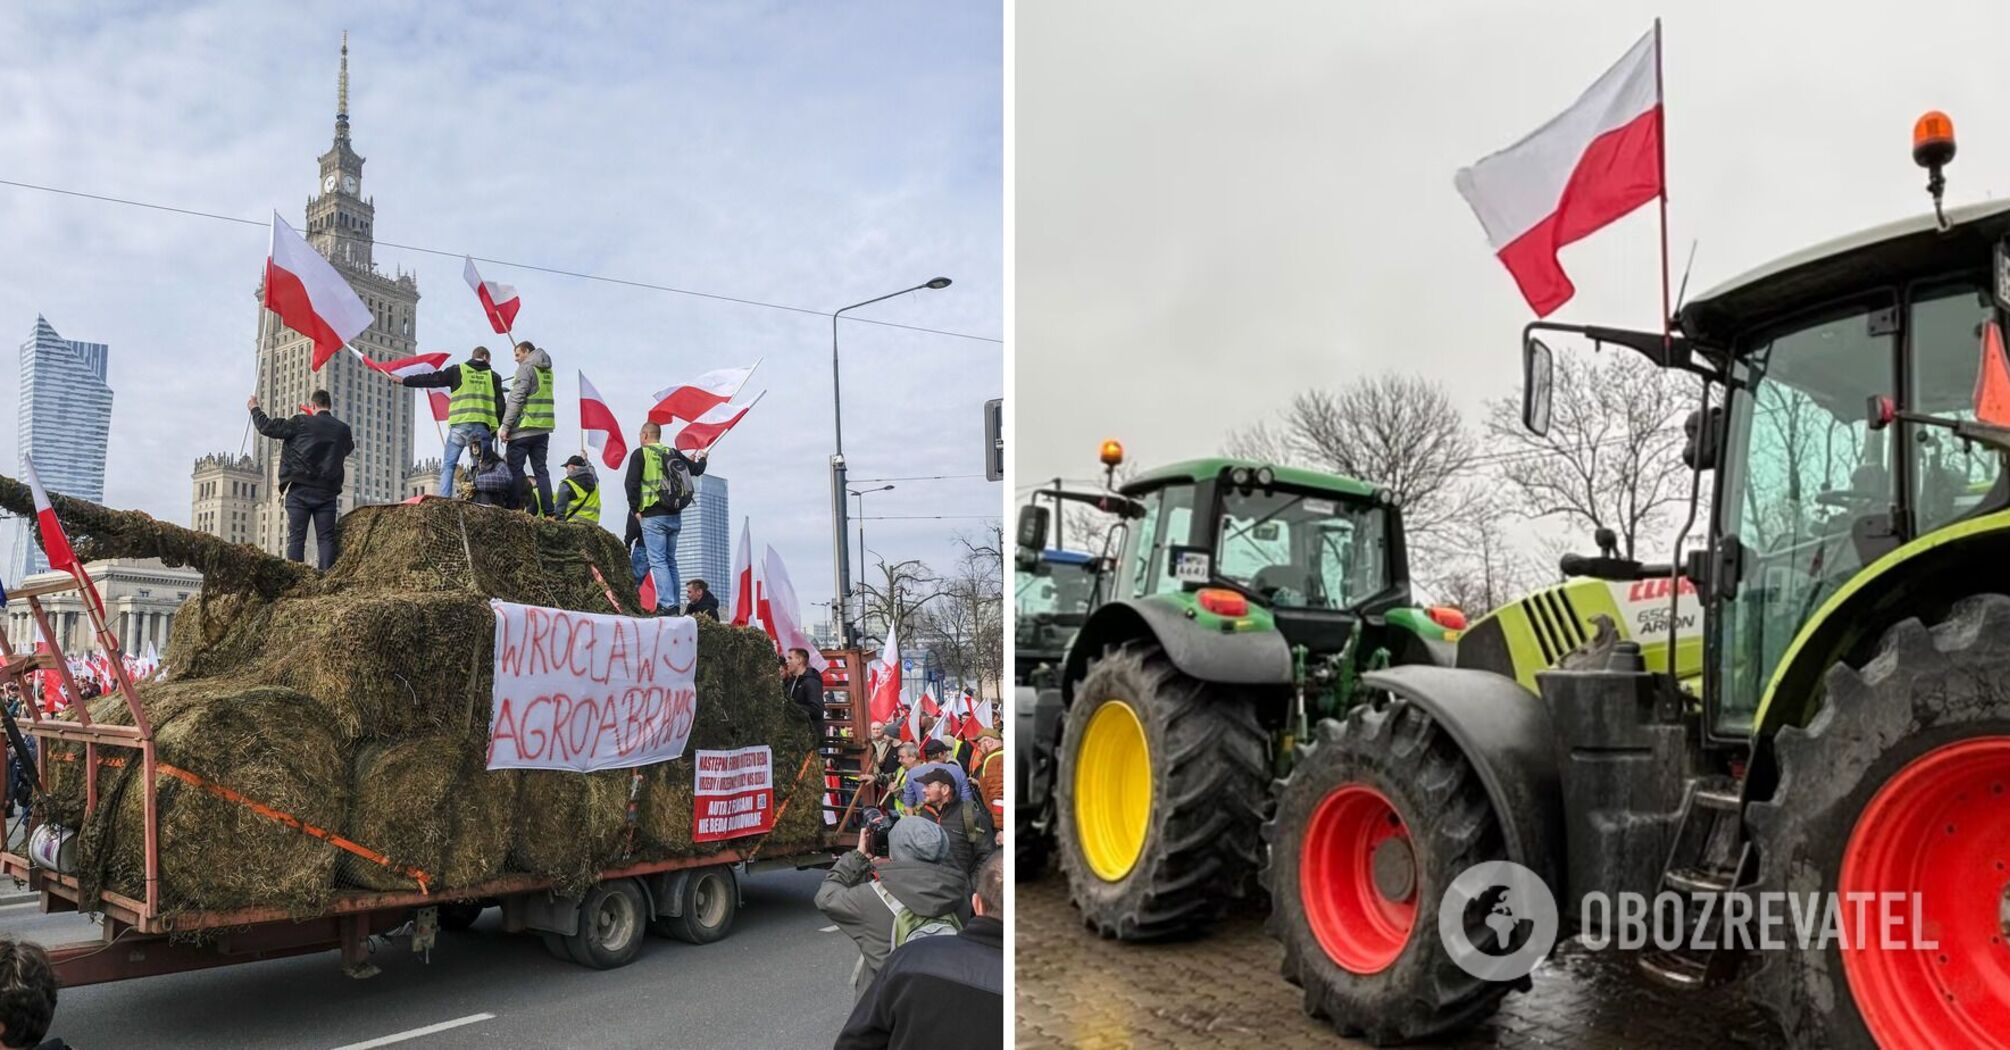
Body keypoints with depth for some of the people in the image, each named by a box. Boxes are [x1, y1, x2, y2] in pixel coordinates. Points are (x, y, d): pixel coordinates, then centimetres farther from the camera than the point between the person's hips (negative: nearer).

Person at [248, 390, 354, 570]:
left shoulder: (301, 423, -4)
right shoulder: (343, 429, 5)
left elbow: (267, 427, 3)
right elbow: (349, 448, 26)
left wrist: (254, 408, 20)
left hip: (299, 491, -2)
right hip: (327, 493, 2)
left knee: (296, 537, -2)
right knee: (326, 538, 1)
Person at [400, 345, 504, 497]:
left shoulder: (457, 370, 12)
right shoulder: (494, 376, 15)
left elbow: (431, 379, 12)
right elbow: (500, 406, 11)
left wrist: (404, 381, 22)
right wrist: (496, 430, 16)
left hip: (459, 425, -1)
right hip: (482, 426, 1)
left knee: (448, 465, 4)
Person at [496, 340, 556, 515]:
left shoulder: (526, 368, -7)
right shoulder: (547, 370, 16)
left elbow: (516, 400, -13)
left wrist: (505, 426, -13)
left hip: (524, 428, -7)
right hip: (543, 428, 7)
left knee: (515, 469, -2)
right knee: (541, 470, 7)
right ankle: (548, 511, 2)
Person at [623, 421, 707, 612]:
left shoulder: (640, 454, -4)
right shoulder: (673, 453, 10)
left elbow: (632, 483, -12)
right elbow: (697, 470, 19)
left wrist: (635, 509, -2)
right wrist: (702, 458, 41)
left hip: (653, 517, -6)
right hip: (675, 517, 6)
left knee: (658, 561, -7)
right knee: (670, 561, 13)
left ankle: (667, 604, -16)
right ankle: (674, 605, 13)